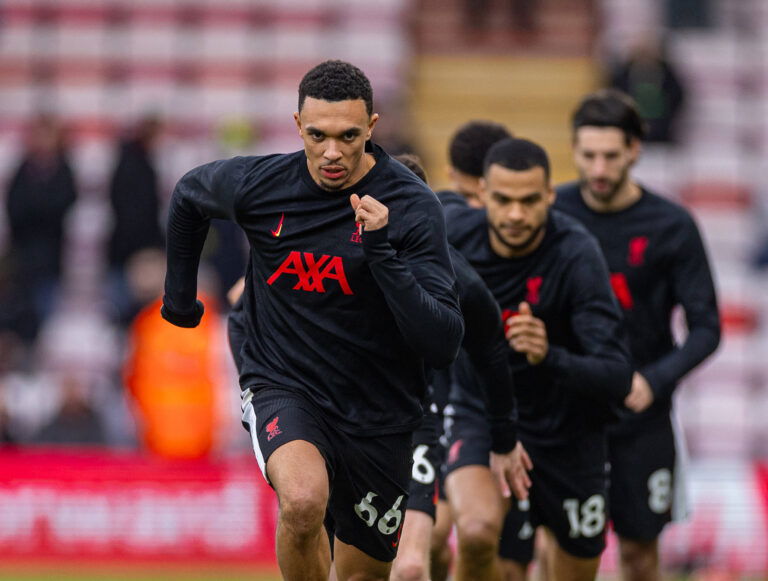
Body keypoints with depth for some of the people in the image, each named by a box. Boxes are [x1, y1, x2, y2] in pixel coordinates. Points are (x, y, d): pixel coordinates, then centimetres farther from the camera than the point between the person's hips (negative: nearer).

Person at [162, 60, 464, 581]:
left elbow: (443, 346, -23)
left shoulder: (412, 206, -16)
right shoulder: (256, 184, -9)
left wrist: (382, 252, -32)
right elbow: (189, 195, 16)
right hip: (281, 388, -1)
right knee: (304, 500, -32)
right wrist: (179, 294, 22)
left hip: (376, 416, 1)